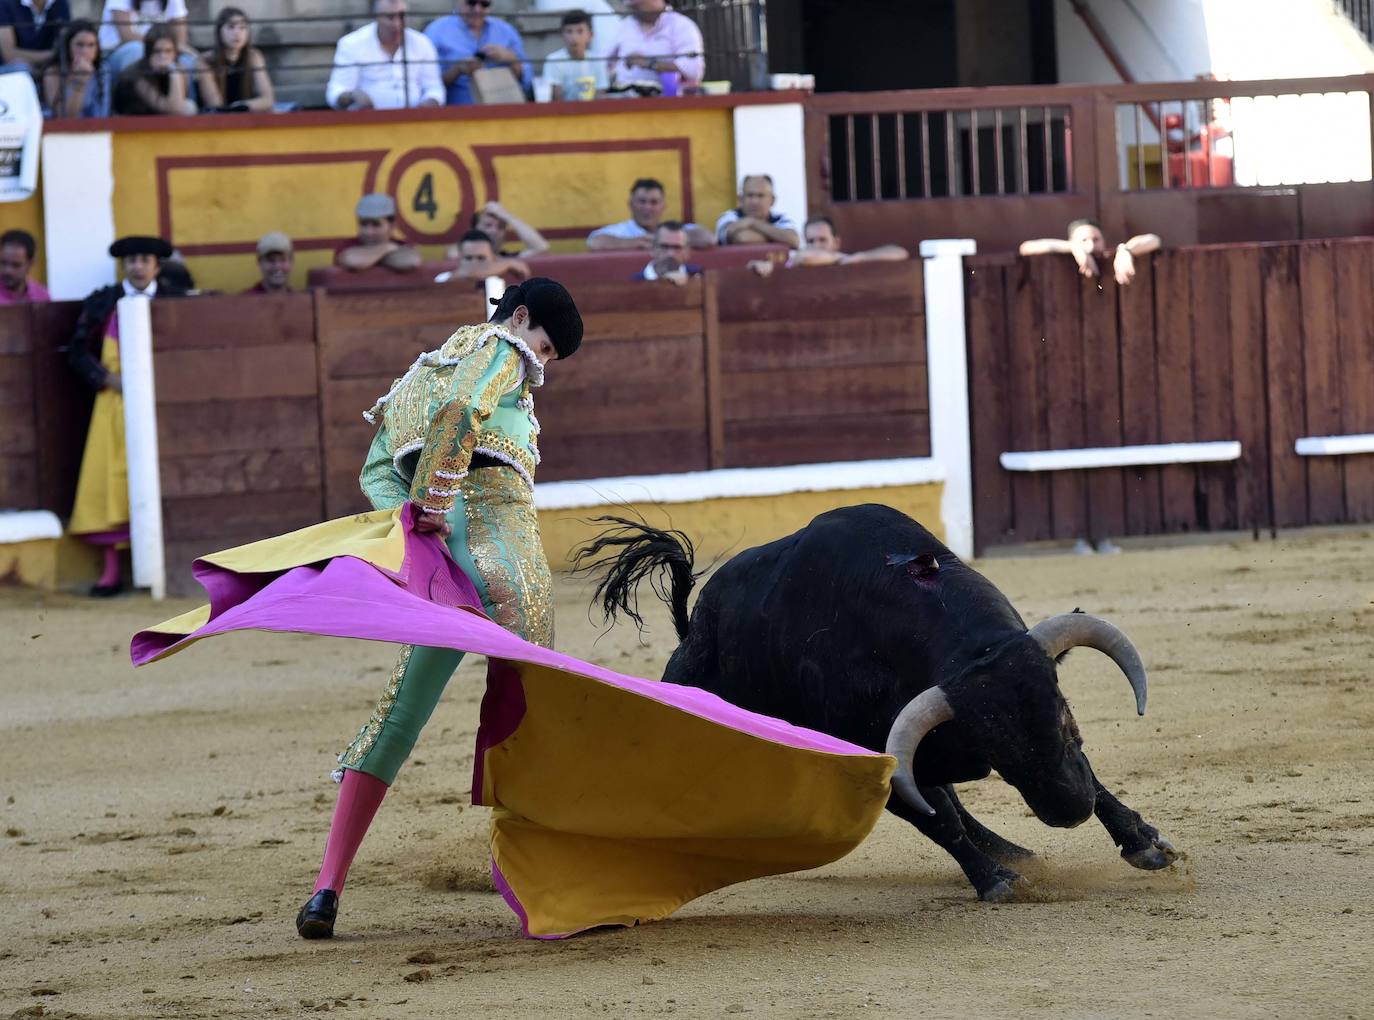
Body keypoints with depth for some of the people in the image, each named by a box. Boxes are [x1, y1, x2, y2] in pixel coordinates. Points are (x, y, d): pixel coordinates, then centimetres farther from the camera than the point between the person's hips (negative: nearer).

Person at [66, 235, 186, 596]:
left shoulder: (175, 302, 6)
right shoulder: (101, 303, 7)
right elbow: (78, 353, 6)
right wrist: (111, 380, -8)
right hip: (116, 401, 0)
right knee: (112, 478, -6)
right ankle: (111, 570, -6)